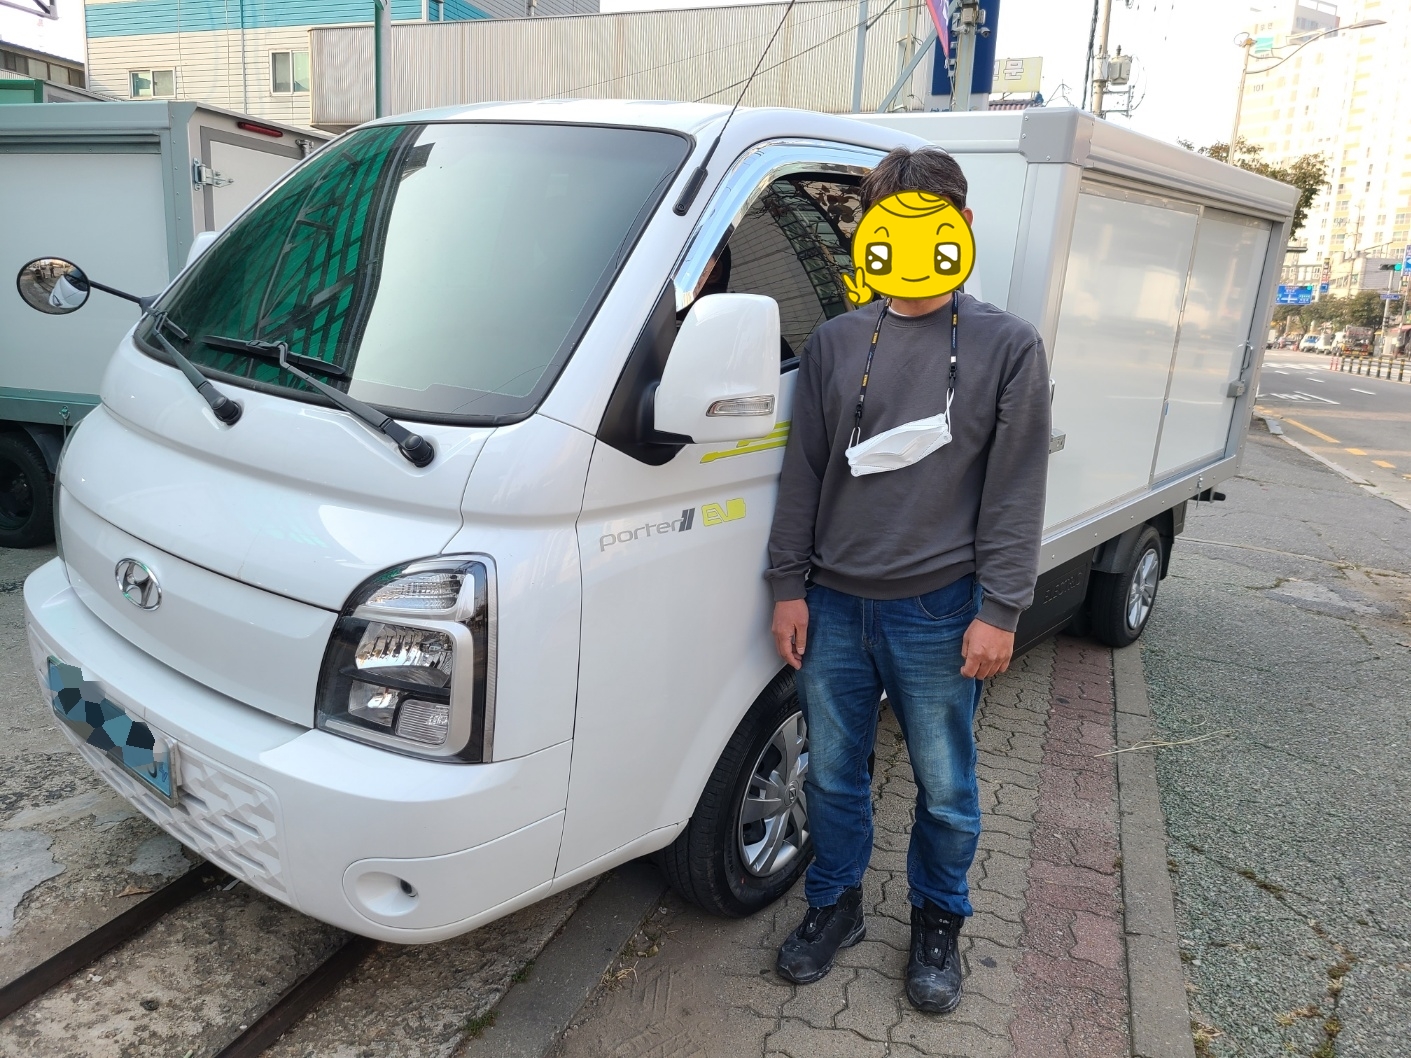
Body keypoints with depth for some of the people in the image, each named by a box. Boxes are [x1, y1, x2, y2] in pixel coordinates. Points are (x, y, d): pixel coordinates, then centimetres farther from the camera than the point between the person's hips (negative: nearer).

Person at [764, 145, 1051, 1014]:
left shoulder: (1007, 346, -2)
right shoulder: (835, 343, 6)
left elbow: (1017, 492, -4)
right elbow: (803, 474, 7)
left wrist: (999, 612, -9)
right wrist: (789, 588, 4)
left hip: (937, 614, -2)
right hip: (832, 607, 3)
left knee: (946, 791, 12)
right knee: (833, 775, 15)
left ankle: (939, 922, 36)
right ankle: (836, 906, 37)